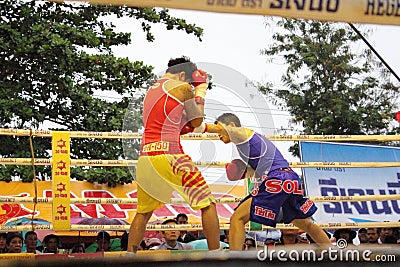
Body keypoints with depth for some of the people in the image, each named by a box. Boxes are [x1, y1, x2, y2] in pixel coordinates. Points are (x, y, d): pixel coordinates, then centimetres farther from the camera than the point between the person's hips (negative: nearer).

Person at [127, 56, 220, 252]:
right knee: (207, 203, 3)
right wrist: (201, 89, 20)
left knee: (143, 211, 19)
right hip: (168, 154, -7)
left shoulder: (151, 90, 24)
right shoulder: (182, 87, 2)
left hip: (145, 157, 7)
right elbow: (197, 121, 11)